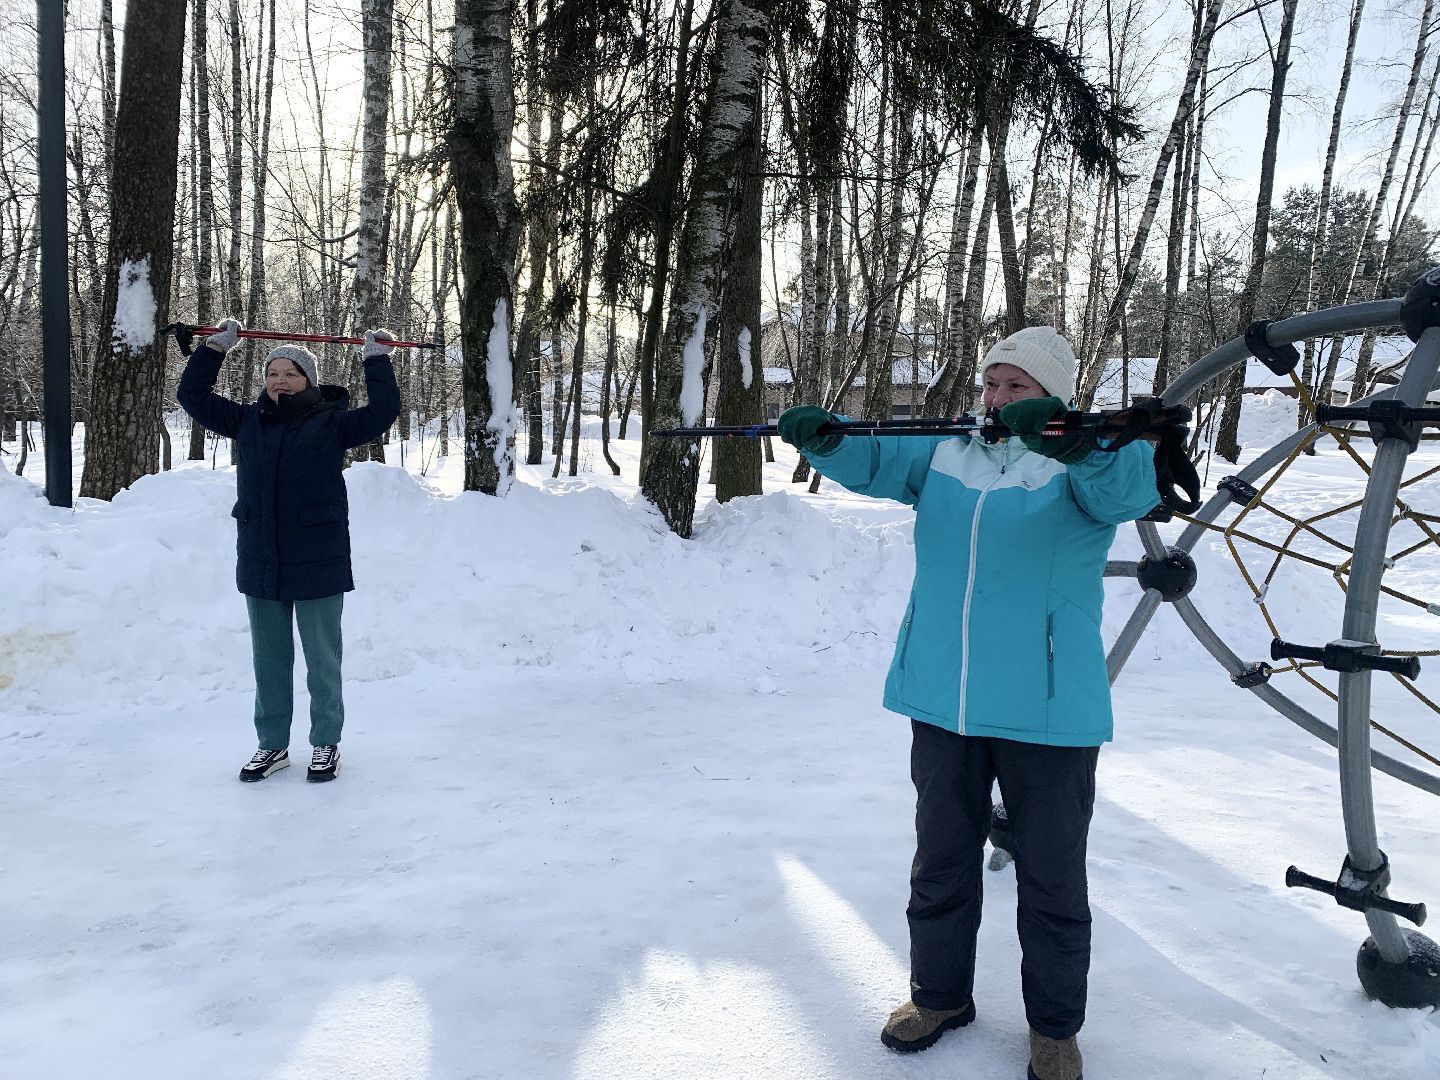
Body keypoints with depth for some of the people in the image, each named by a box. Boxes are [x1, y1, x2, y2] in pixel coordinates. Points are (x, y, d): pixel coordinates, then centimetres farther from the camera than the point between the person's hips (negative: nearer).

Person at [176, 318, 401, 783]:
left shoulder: (331, 423, -2)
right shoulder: (248, 422, 9)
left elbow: (383, 412, -12)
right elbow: (193, 396, 14)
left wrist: (377, 360, -8)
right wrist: (215, 348, 9)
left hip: (318, 565, -4)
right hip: (260, 564, 4)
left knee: (322, 658, 7)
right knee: (269, 658, 14)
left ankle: (326, 743, 21)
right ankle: (272, 744, 27)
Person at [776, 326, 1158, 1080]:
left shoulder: (1087, 462, -4)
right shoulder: (944, 454, 8)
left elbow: (1132, 486, -25)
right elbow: (871, 460, -3)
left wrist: (1068, 436, -45)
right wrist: (823, 436, -25)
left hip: (1047, 709, -3)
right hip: (943, 703, 4)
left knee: (1051, 876, 11)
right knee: (941, 861, 18)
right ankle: (940, 994, 39)